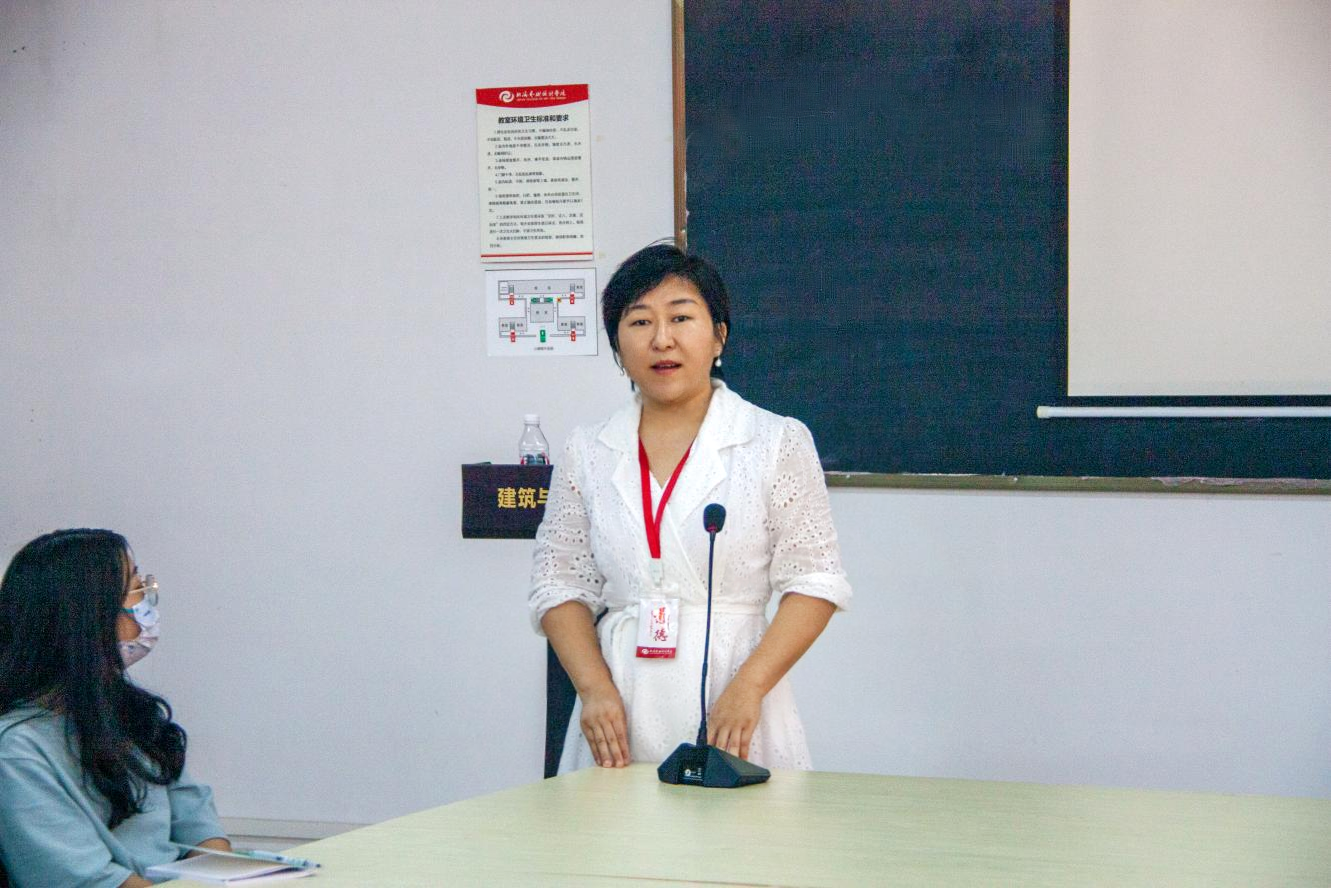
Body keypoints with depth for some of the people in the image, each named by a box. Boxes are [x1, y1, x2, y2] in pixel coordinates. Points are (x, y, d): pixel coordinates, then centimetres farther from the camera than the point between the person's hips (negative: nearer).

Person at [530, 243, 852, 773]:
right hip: (620, 713, 2)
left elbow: (813, 584, -2)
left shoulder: (778, 443, 2)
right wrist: (595, 689, -7)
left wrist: (747, 688, -15)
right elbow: (560, 585, 9)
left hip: (733, 712, -2)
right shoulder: (588, 453, 10)